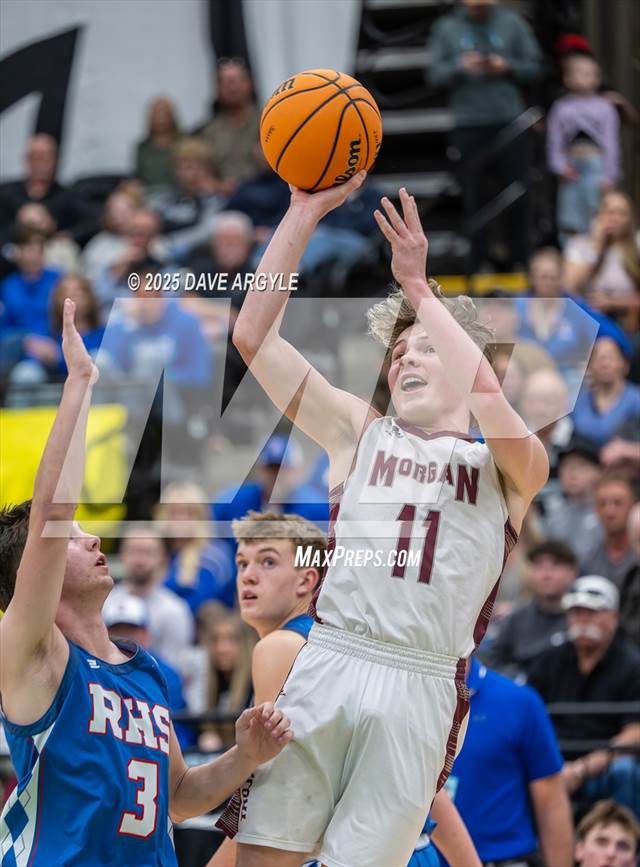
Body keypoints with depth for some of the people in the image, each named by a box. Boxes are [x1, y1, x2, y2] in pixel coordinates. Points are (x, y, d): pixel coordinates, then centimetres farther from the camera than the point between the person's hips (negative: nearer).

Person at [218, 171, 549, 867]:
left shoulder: (511, 465, 13)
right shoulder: (360, 435, 19)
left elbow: (485, 391, -12)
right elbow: (252, 336, 10)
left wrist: (419, 288, -6)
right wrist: (305, 212, 3)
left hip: (421, 686, -2)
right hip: (325, 662, 2)